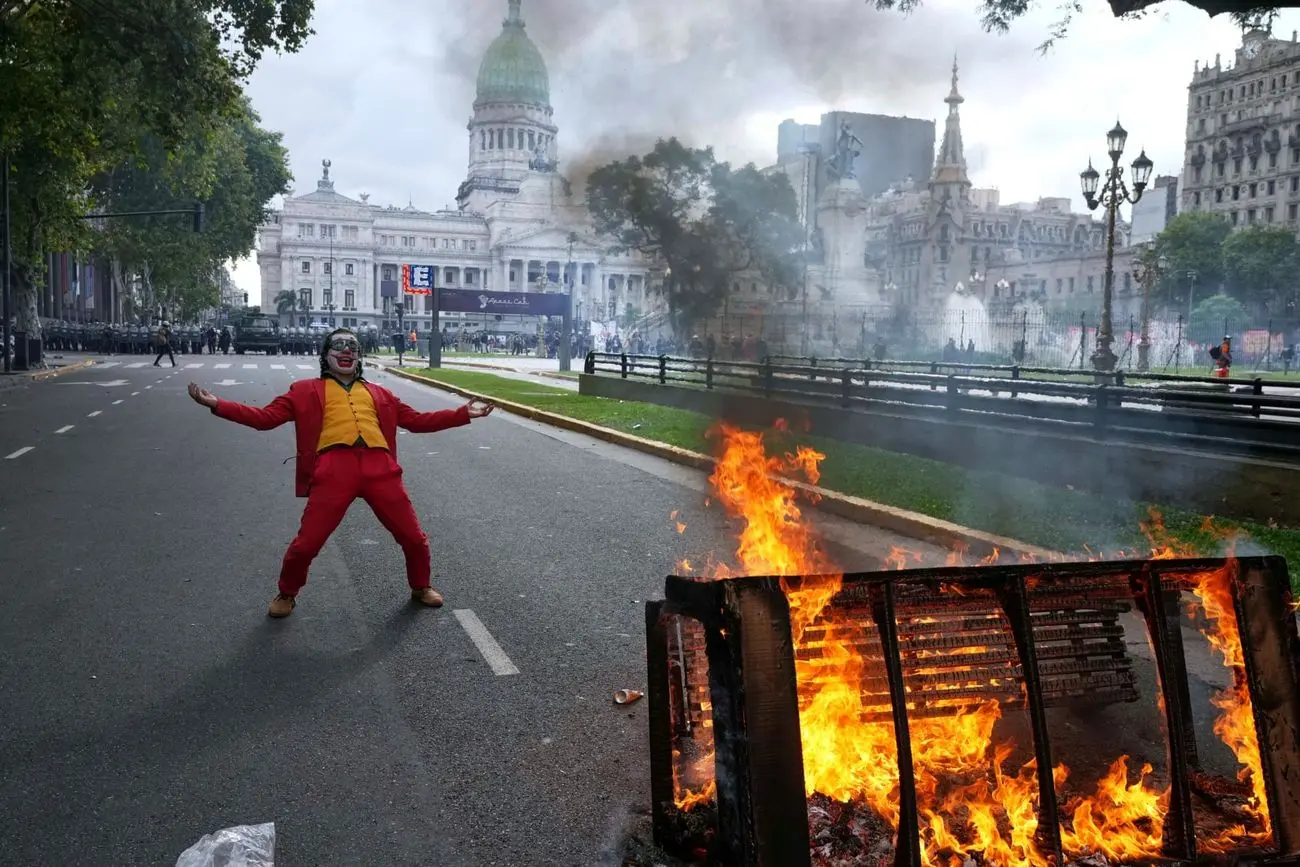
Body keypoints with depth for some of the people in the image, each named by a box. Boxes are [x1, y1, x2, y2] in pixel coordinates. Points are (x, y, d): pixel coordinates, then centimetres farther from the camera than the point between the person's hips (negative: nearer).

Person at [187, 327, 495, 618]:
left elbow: (417, 420, 28)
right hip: (333, 470, -2)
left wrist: (464, 413, 23)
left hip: (380, 468, 2)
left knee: (414, 538, 6)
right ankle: (286, 595, 27)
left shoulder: (378, 393, 27)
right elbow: (266, 417, 13)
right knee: (306, 543, -3)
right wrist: (217, 405, 2)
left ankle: (420, 588, 34)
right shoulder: (307, 391, 20)